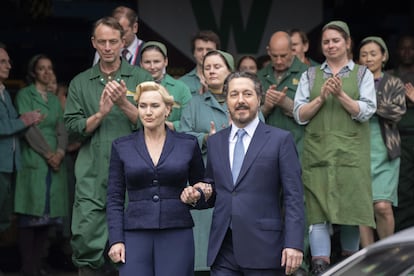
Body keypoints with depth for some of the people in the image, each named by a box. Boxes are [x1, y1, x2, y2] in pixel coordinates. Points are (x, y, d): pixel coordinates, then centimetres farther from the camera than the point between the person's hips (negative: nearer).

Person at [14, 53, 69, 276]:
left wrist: (60, 153, -6)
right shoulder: (25, 95, 2)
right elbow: (28, 127, -8)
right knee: (30, 217, -8)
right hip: (33, 162, -5)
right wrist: (48, 154, -13)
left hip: (55, 162, 5)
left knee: (47, 216, 2)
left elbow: (61, 130, 12)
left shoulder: (54, 99, 19)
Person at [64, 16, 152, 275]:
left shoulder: (142, 78, 7)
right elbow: (73, 128, 5)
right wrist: (101, 113, -10)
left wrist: (124, 103, -13)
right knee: (86, 242, -6)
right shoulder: (80, 83, 12)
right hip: (92, 176, 1)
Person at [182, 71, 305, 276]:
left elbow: (293, 197, -3)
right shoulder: (214, 142, 15)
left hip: (263, 249, -3)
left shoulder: (280, 140, 2)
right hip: (223, 250, 4)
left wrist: (294, 244, -12)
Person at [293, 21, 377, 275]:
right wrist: (321, 98, -10)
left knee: (351, 207, 1)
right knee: (318, 210, -7)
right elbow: (300, 115, 5)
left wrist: (341, 94, -15)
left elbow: (366, 112, -2)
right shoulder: (310, 75, 13)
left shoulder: (363, 74, 9)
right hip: (318, 152, 1)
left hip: (351, 153, -1)